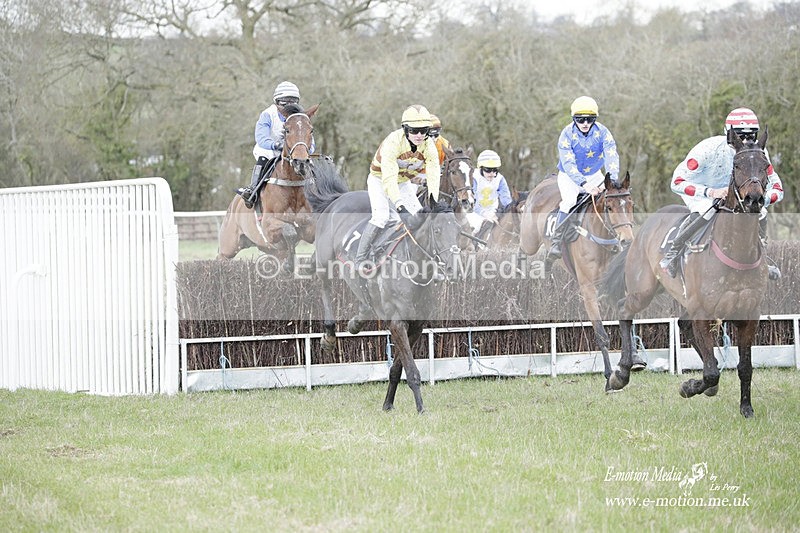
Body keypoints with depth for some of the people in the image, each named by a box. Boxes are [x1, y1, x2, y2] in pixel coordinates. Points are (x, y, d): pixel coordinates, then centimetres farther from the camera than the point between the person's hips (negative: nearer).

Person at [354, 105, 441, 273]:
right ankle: (360, 259, -18)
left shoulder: (428, 145, -21)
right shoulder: (393, 142, -36)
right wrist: (399, 205, -52)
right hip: (380, 179, -5)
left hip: (404, 182, 5)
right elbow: (389, 178, -42)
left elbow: (434, 174, -29)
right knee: (381, 216, -23)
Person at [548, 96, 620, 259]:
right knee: (569, 201, -27)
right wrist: (584, 183, -46)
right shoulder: (567, 134, -23)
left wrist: (613, 178, -45)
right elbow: (568, 163, -31)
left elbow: (611, 156, -26)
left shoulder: (602, 132, -16)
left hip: (594, 175, 3)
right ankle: (556, 243, -21)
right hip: (569, 176, -3)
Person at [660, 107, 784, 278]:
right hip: (696, 190, -5)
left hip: (728, 190, 5)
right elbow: (677, 182, -39)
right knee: (706, 209, -35)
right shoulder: (709, 148, -36)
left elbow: (777, 190, -16)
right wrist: (710, 192, -53)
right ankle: (671, 254, -21)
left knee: (760, 213, -13)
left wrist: (763, 199, -40)